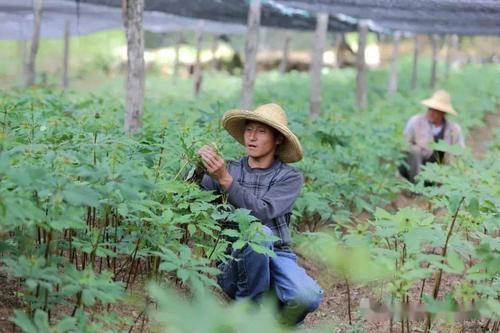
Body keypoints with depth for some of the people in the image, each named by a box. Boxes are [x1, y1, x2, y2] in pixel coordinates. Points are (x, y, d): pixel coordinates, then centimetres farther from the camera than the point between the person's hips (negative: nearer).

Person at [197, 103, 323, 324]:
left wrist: (225, 180, -26)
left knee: (307, 297, -32)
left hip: (277, 255, 0)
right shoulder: (229, 169, 8)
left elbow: (263, 213, -16)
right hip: (237, 263, 0)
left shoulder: (290, 177, 2)